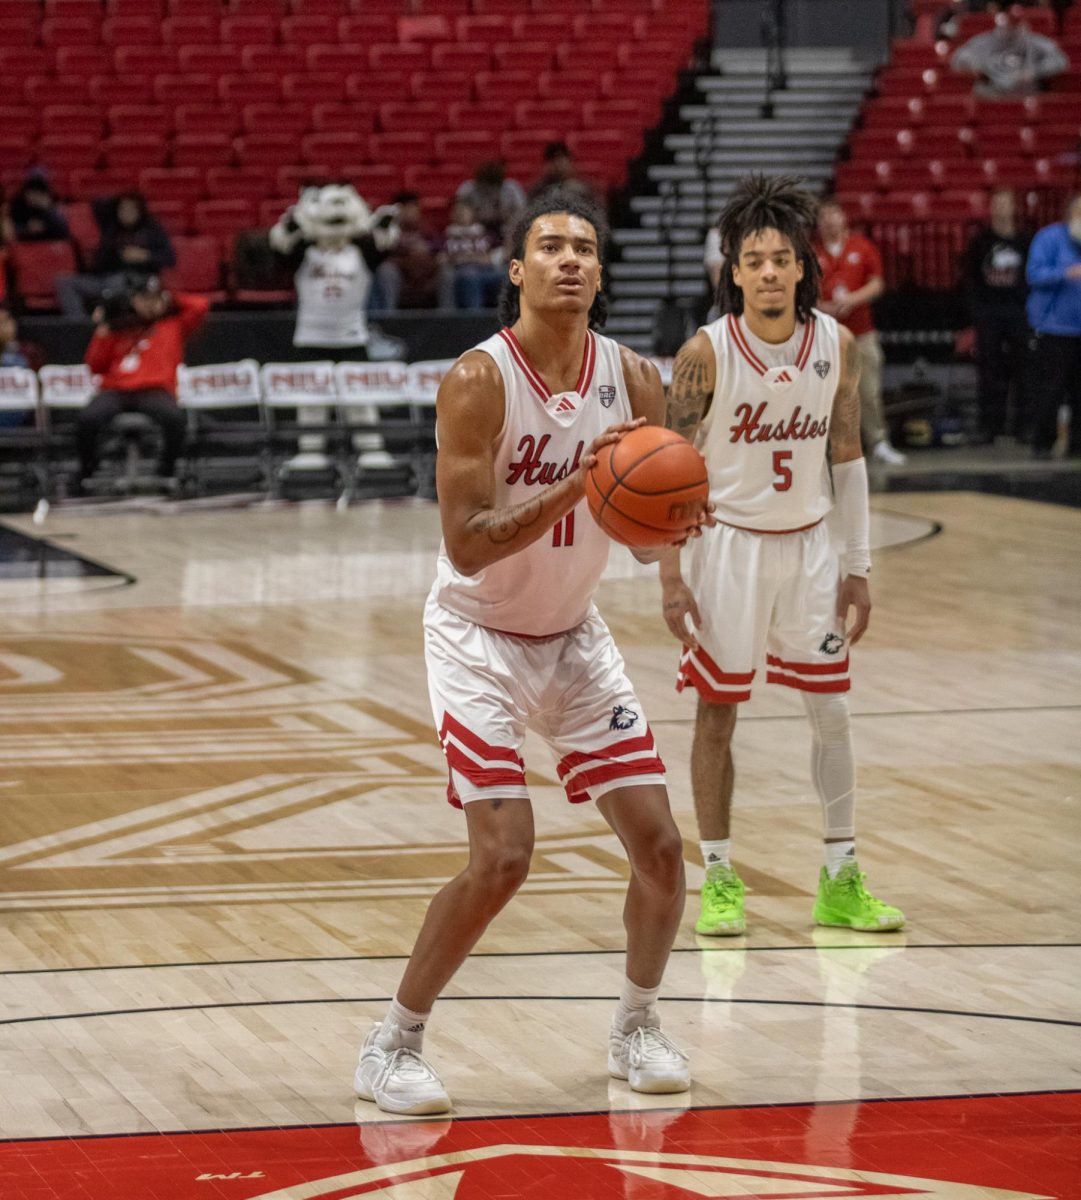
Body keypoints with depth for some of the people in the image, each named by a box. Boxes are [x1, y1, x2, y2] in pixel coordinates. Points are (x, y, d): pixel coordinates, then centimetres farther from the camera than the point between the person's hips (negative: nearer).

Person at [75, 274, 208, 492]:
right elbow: (96, 366, 14)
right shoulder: (116, 329, 20)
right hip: (115, 390, 1)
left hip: (156, 390, -1)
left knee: (174, 417, -36)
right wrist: (102, 331, 5)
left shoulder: (173, 325, 18)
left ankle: (167, 474, -13)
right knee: (88, 418, -31)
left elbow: (200, 305, 8)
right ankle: (87, 473, -6)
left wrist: (170, 302, 19)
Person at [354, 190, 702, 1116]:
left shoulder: (633, 378, -6)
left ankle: (636, 1026, 25)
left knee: (659, 844, 0)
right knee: (503, 856, -17)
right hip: (480, 634, -5)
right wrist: (575, 486, -36)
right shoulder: (479, 381, -21)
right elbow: (467, 547, -26)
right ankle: (392, 1046, 0)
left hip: (574, 633, 5)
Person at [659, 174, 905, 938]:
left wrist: (859, 566, 3)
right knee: (718, 713, 2)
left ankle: (842, 881, 15)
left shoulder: (837, 346, -5)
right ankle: (719, 880, 13)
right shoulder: (706, 354, -15)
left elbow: (847, 458, 4)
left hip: (808, 544, 3)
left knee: (831, 710, 5)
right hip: (730, 543, -3)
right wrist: (672, 574, -13)